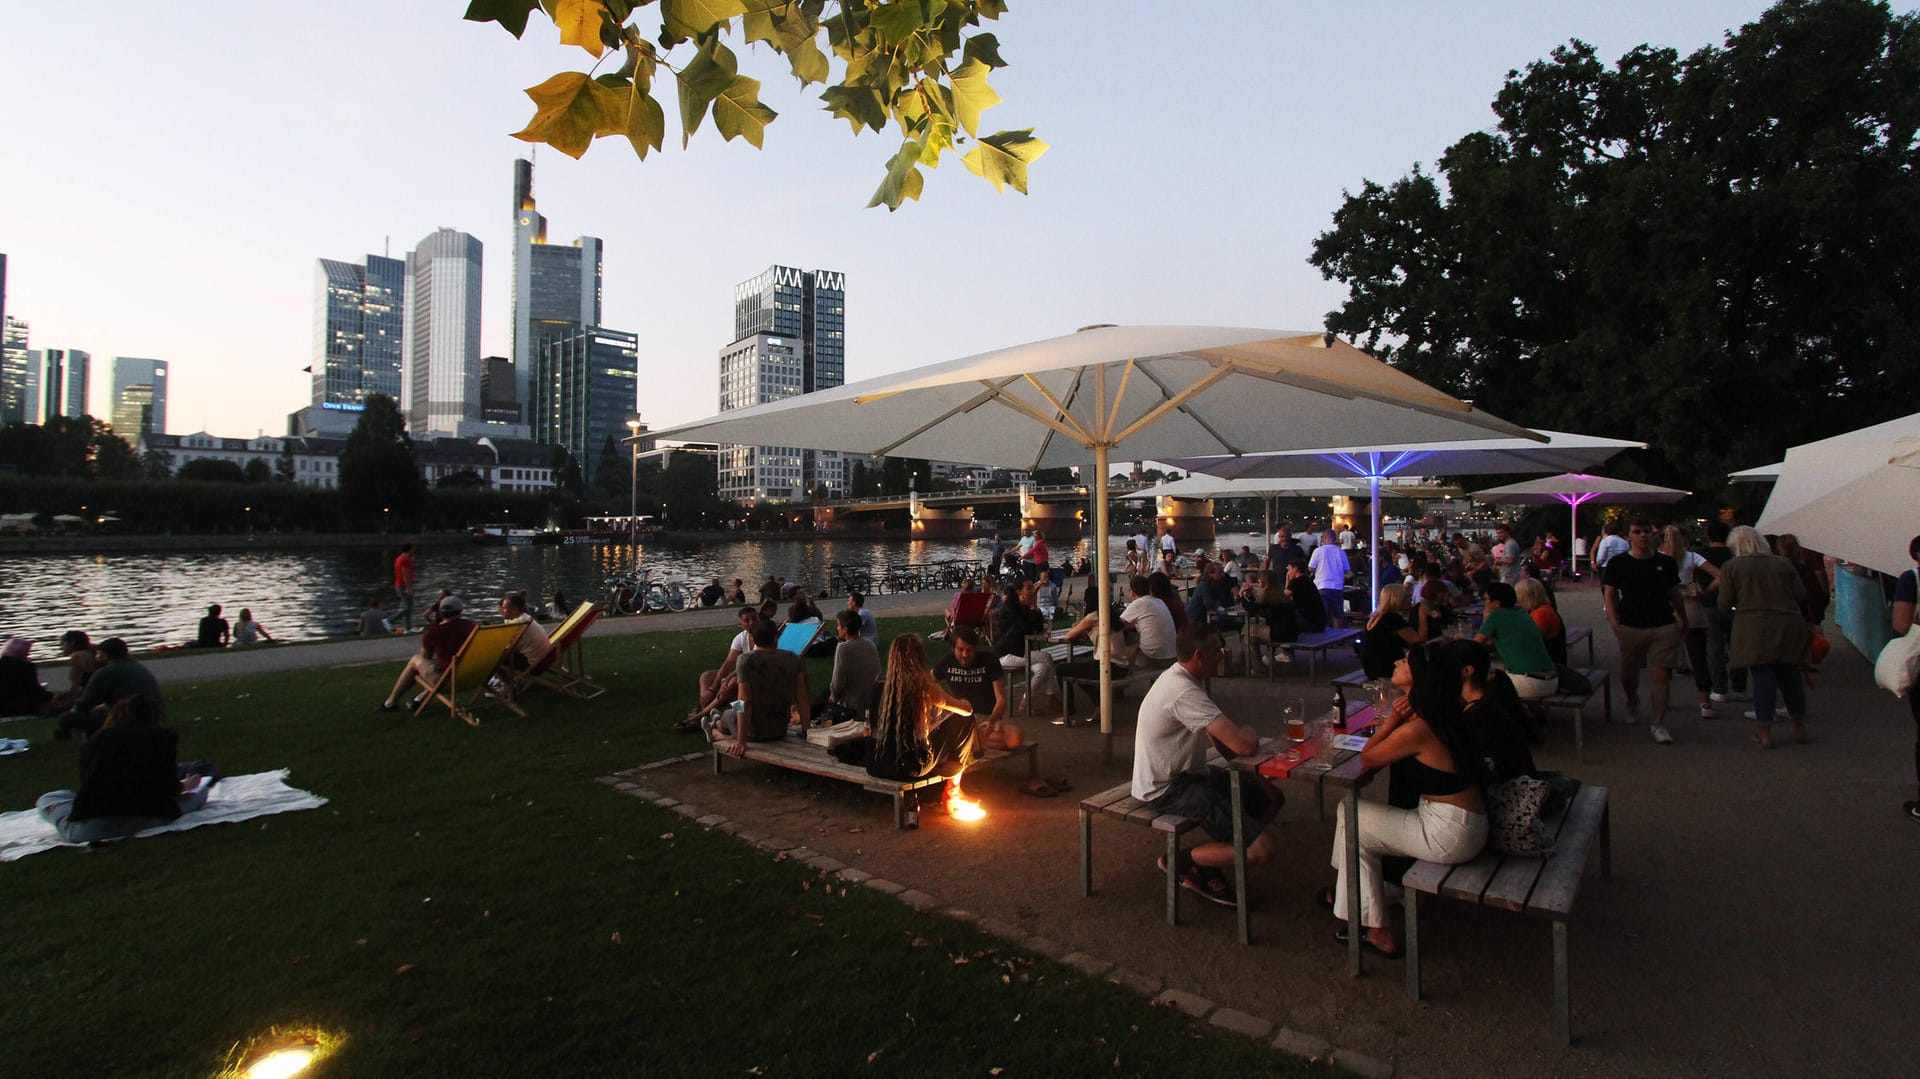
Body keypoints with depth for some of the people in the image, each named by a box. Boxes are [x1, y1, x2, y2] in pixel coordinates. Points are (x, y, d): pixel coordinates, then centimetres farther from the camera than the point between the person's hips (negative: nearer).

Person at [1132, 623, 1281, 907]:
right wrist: (1249, 733, -6)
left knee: (1271, 798, 15)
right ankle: (1182, 862, 2)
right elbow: (1244, 745, -30)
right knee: (1262, 849, -17)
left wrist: (1253, 775, 5)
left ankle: (1208, 861, 14)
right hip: (1168, 789, -11)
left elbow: (1216, 736, 15)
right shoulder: (1184, 692, -27)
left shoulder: (1181, 678, 6)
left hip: (1187, 773, 11)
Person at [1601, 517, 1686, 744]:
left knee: (1662, 674, -4)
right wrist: (1615, 622, -8)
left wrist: (1683, 620, 18)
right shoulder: (1618, 563, -1)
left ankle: (1659, 723, 4)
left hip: (1664, 627, 1)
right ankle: (1632, 703, 43)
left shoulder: (1666, 563, 5)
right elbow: (1610, 594, 1)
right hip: (1630, 627, -1)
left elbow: (1674, 594, 15)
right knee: (1628, 672, 11)